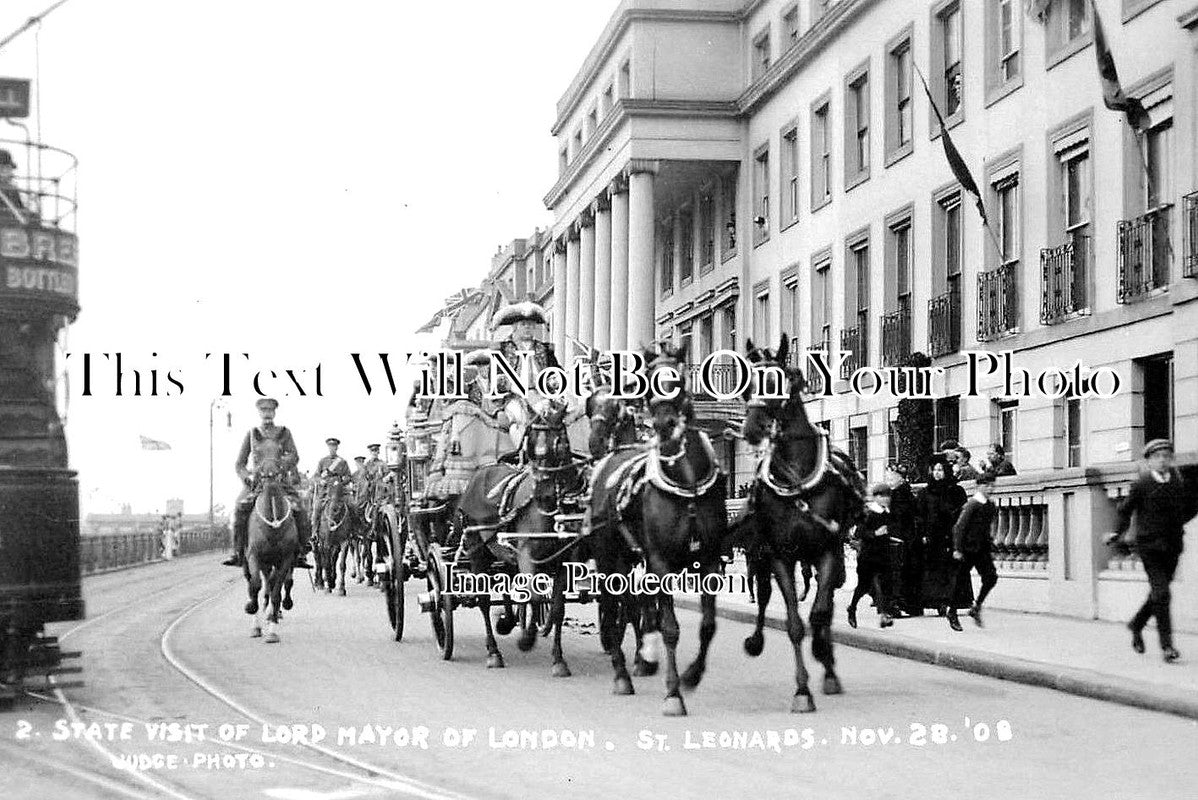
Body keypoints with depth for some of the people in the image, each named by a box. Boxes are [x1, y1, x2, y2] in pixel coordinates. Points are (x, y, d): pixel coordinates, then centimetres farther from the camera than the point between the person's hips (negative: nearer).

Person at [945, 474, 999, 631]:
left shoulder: (991, 506, 9)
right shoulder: (971, 505, -13)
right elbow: (959, 527, -16)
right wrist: (957, 549, -19)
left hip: (982, 549, 6)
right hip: (967, 549, -6)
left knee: (991, 576, -10)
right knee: (959, 580, 2)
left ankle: (976, 607, 6)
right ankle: (952, 613, 16)